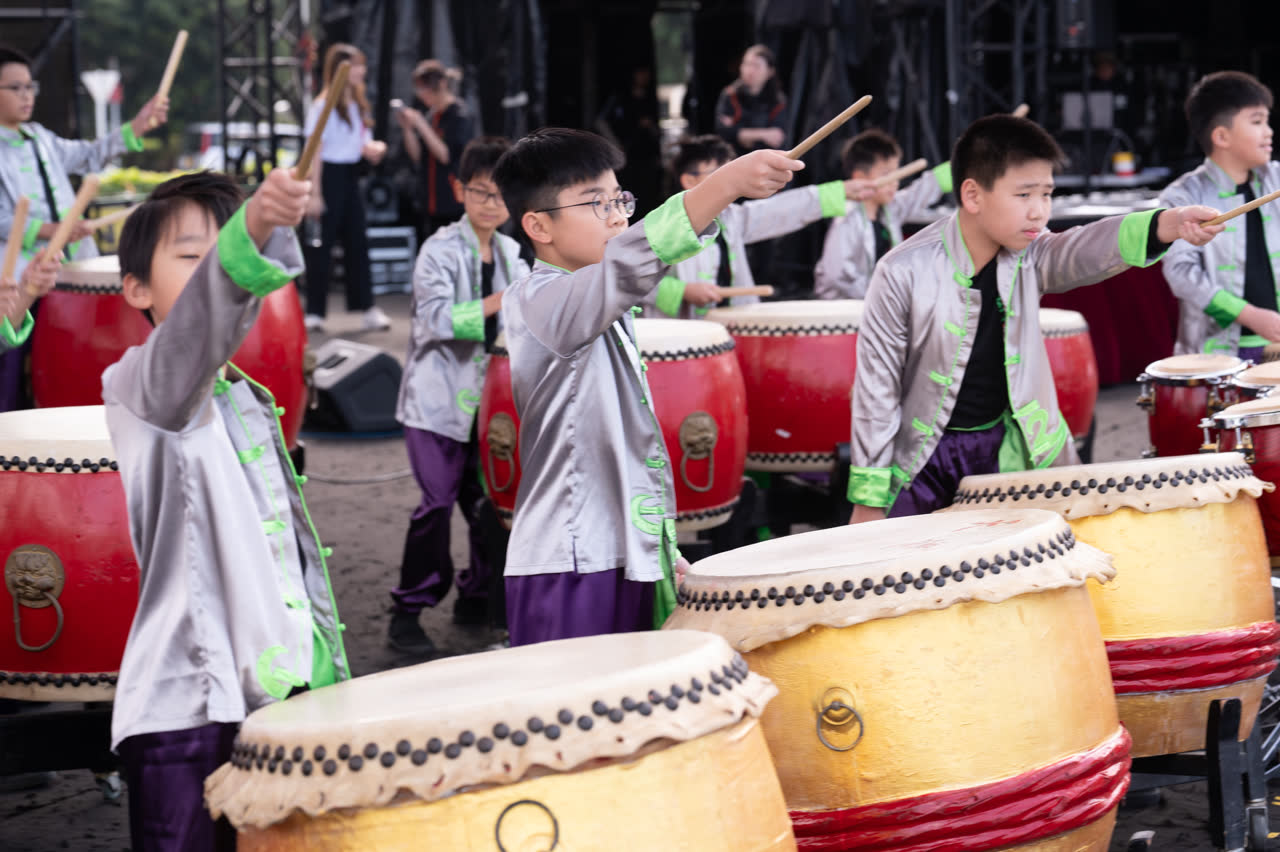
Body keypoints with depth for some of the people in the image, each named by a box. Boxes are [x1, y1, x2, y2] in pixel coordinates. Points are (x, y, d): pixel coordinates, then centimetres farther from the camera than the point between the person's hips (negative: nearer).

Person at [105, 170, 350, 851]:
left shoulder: (246, 400, 20)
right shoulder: (144, 384, -5)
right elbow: (191, 338, -30)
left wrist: (326, 674, 21)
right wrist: (251, 235, -49)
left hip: (280, 695, 7)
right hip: (188, 704, -7)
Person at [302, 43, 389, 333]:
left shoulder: (358, 104, 11)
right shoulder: (323, 106, -11)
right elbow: (315, 151, -13)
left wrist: (374, 148, -5)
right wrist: (315, 194, -18)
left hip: (351, 176, 7)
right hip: (330, 175, -7)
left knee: (357, 241, 8)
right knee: (322, 244, -3)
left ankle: (366, 308, 11)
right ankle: (315, 312, 2)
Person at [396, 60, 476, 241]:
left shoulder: (460, 115, -9)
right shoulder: (431, 115, 11)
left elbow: (447, 155, -16)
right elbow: (417, 156, 12)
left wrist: (421, 125, -17)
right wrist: (407, 129, -3)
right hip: (432, 204, 7)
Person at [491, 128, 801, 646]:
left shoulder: (609, 312, 18)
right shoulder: (537, 304, -12)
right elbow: (627, 265, -31)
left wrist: (664, 552, 21)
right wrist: (726, 183, -41)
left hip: (629, 559, 9)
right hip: (570, 567, -9)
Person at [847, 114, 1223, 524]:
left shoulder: (1030, 256, -7)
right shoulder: (904, 273, -17)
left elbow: (1089, 248, -28)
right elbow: (878, 382, -11)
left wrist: (1169, 223, -49)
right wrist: (869, 496, -9)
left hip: (1013, 448, 3)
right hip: (923, 455, -3)